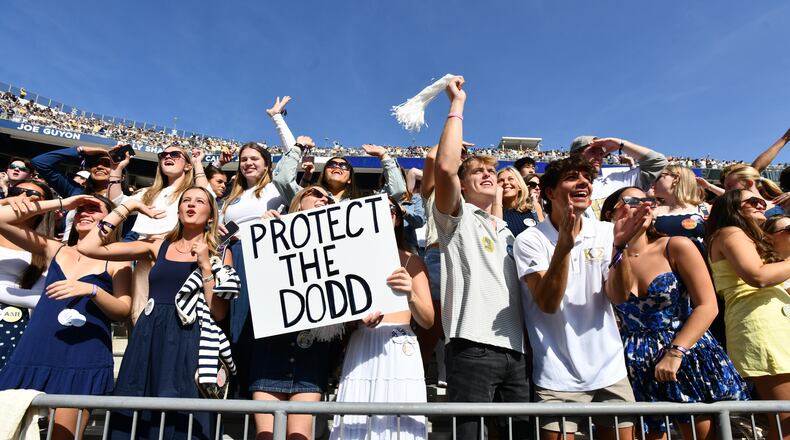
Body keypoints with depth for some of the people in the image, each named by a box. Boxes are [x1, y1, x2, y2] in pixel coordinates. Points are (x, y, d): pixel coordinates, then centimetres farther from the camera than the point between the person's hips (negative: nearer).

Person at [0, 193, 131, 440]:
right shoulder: (54, 249, 17)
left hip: (84, 357, -4)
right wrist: (61, 204, 6)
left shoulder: (115, 260, 5)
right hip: (35, 352, 4)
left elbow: (123, 311, -2)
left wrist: (91, 290, -20)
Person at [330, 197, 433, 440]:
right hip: (361, 349, 1)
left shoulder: (411, 261, 10)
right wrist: (358, 319, -15)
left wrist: (410, 294, -16)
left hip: (400, 352, 0)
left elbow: (428, 320, 2)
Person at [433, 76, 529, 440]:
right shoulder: (457, 219, 6)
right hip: (472, 346, -6)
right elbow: (445, 167, -12)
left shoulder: (507, 233, 27)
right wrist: (457, 104, -2)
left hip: (515, 349, 6)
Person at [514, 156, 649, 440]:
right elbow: (548, 303, -19)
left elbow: (619, 296, -7)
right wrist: (564, 245, -30)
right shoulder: (530, 241, -9)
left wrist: (619, 247, -22)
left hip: (611, 371, 4)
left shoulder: (605, 233, 2)